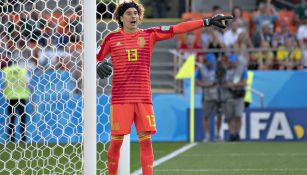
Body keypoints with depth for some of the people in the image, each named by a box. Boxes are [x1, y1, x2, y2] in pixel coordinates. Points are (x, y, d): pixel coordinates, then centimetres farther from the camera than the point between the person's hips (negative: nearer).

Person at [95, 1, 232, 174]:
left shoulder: (150, 34, 7)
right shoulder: (112, 38, 5)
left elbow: (178, 29, 1)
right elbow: (95, 58, 12)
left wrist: (207, 22, -5)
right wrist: (99, 65, -12)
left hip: (144, 98, 1)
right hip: (120, 99, -1)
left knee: (146, 139, -3)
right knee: (116, 140, -2)